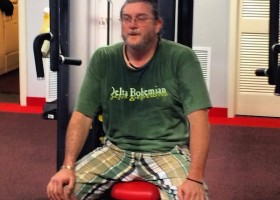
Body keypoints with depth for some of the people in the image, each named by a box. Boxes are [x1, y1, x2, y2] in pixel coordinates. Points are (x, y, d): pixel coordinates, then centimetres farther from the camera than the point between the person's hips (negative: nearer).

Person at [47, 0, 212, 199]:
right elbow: (82, 116, -1)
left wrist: (195, 178, -25)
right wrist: (68, 166, -15)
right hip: (116, 150, 3)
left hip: (167, 151, -2)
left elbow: (198, 119, -14)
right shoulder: (103, 59, 0)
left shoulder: (181, 58, -8)